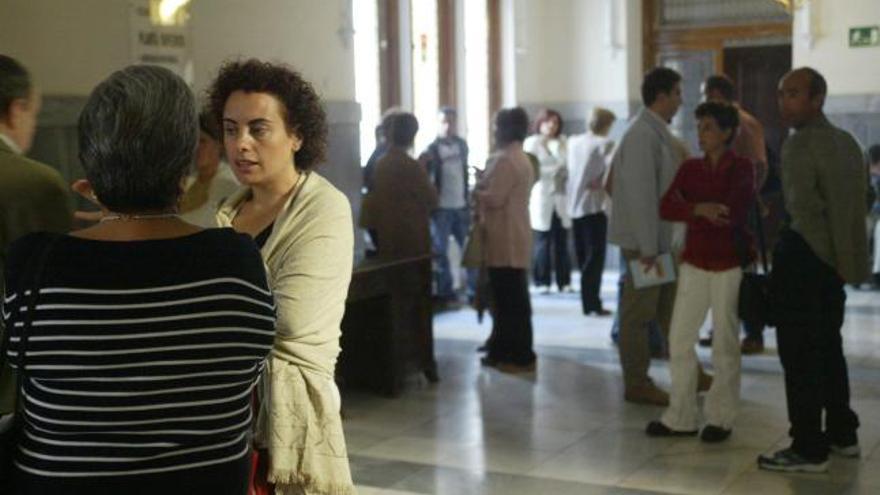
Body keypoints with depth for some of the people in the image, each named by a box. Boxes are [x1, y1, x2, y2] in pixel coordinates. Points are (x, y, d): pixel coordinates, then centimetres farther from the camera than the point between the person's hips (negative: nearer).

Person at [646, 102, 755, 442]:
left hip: (729, 265, -4)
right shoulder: (690, 168, 6)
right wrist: (700, 209, -20)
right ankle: (681, 417, 12)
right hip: (694, 263, 4)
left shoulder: (742, 168, -5)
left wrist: (690, 209, -11)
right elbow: (666, 209, -7)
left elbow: (732, 212, -20)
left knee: (725, 344, 3)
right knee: (679, 340, 3)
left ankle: (720, 419, 13)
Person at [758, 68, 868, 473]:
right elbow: (859, 202, 14)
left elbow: (803, 209, -22)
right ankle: (842, 434, 29)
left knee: (799, 353, -3)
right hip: (835, 261, 9)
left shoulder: (800, 144, -15)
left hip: (804, 257, -9)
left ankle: (808, 449, 1)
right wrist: (850, 260, 15)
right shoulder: (847, 142, 13)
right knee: (828, 347, 19)